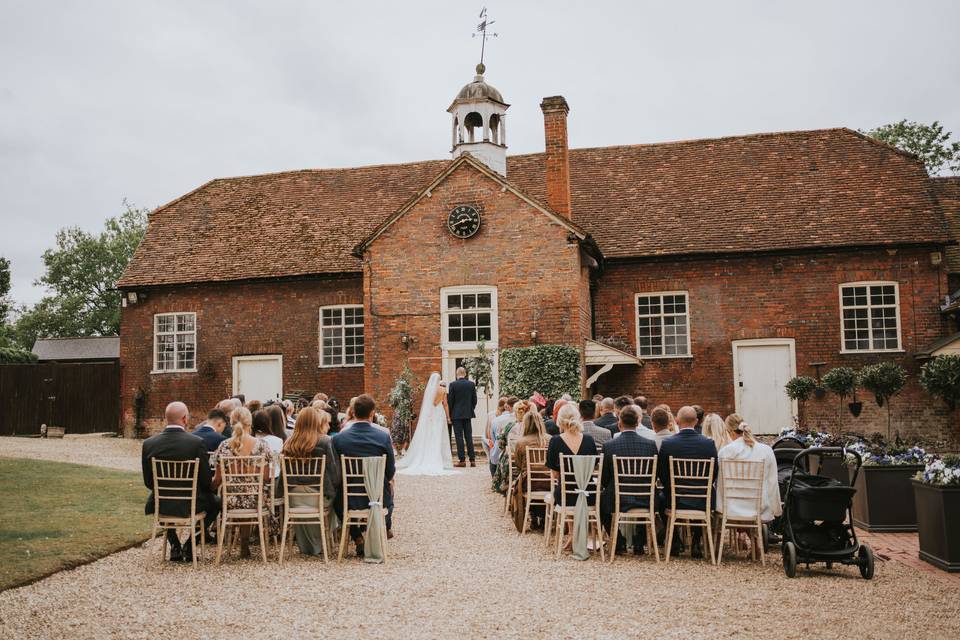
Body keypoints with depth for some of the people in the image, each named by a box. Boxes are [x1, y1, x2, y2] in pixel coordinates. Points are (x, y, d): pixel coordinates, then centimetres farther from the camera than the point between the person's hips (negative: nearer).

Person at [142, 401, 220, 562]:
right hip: (191, 505, -3)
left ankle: (175, 546, 29)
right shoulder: (197, 442, -18)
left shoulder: (149, 443, -8)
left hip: (161, 505, 3)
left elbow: (148, 482, 1)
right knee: (215, 501, 27)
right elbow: (206, 481, -11)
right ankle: (190, 546, 17)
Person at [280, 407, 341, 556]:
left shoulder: (289, 444, 3)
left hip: (294, 499, 4)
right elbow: (335, 472, -7)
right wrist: (333, 489, 10)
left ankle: (305, 547, 41)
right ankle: (317, 546, 34)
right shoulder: (326, 442, -10)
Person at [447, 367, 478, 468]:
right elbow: (474, 400, 4)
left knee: (459, 437, 0)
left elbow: (450, 401, -6)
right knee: (469, 436, 7)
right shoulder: (471, 384, 1)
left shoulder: (453, 384, -8)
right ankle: (472, 460, 6)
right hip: (468, 414, 3)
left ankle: (462, 460, -2)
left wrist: (449, 414, 3)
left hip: (456, 414, -3)